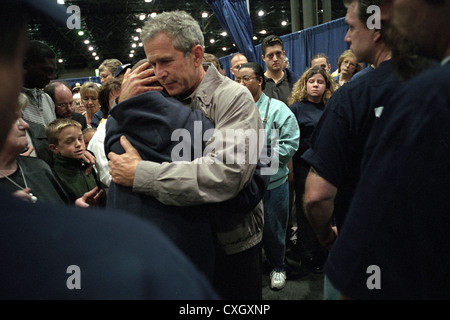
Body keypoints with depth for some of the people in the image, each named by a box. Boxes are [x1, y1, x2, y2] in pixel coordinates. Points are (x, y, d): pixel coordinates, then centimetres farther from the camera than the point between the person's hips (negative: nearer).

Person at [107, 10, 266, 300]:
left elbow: (227, 174, -33)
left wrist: (139, 174, -30)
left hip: (231, 244, -5)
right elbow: (116, 151, 8)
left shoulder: (234, 98, -17)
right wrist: (124, 105, -9)